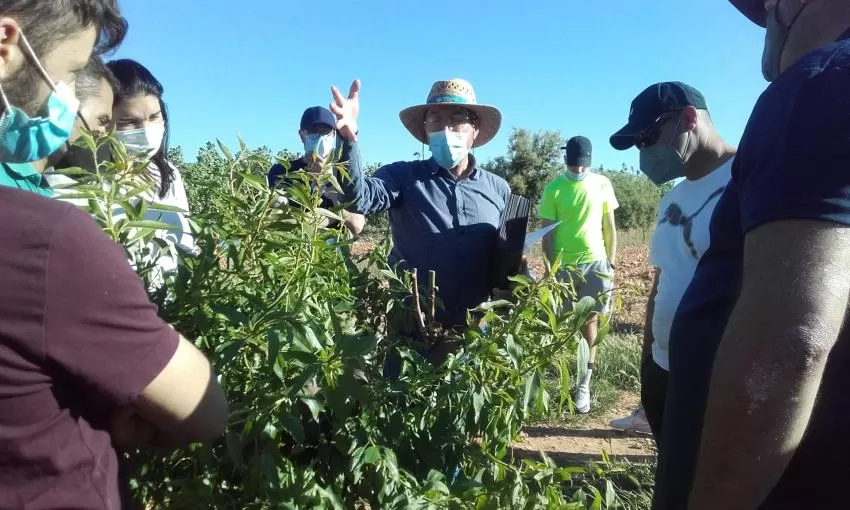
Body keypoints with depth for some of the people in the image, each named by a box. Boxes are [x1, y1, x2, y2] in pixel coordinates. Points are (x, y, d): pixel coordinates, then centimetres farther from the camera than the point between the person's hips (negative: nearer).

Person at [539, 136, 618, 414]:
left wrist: (611, 262, 5)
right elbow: (547, 232, -3)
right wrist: (550, 268, -7)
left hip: (595, 262, 2)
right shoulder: (554, 189, -4)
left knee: (590, 321, 6)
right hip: (563, 264, -1)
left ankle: (584, 384, 14)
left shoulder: (602, 184, 2)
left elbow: (610, 226, 8)